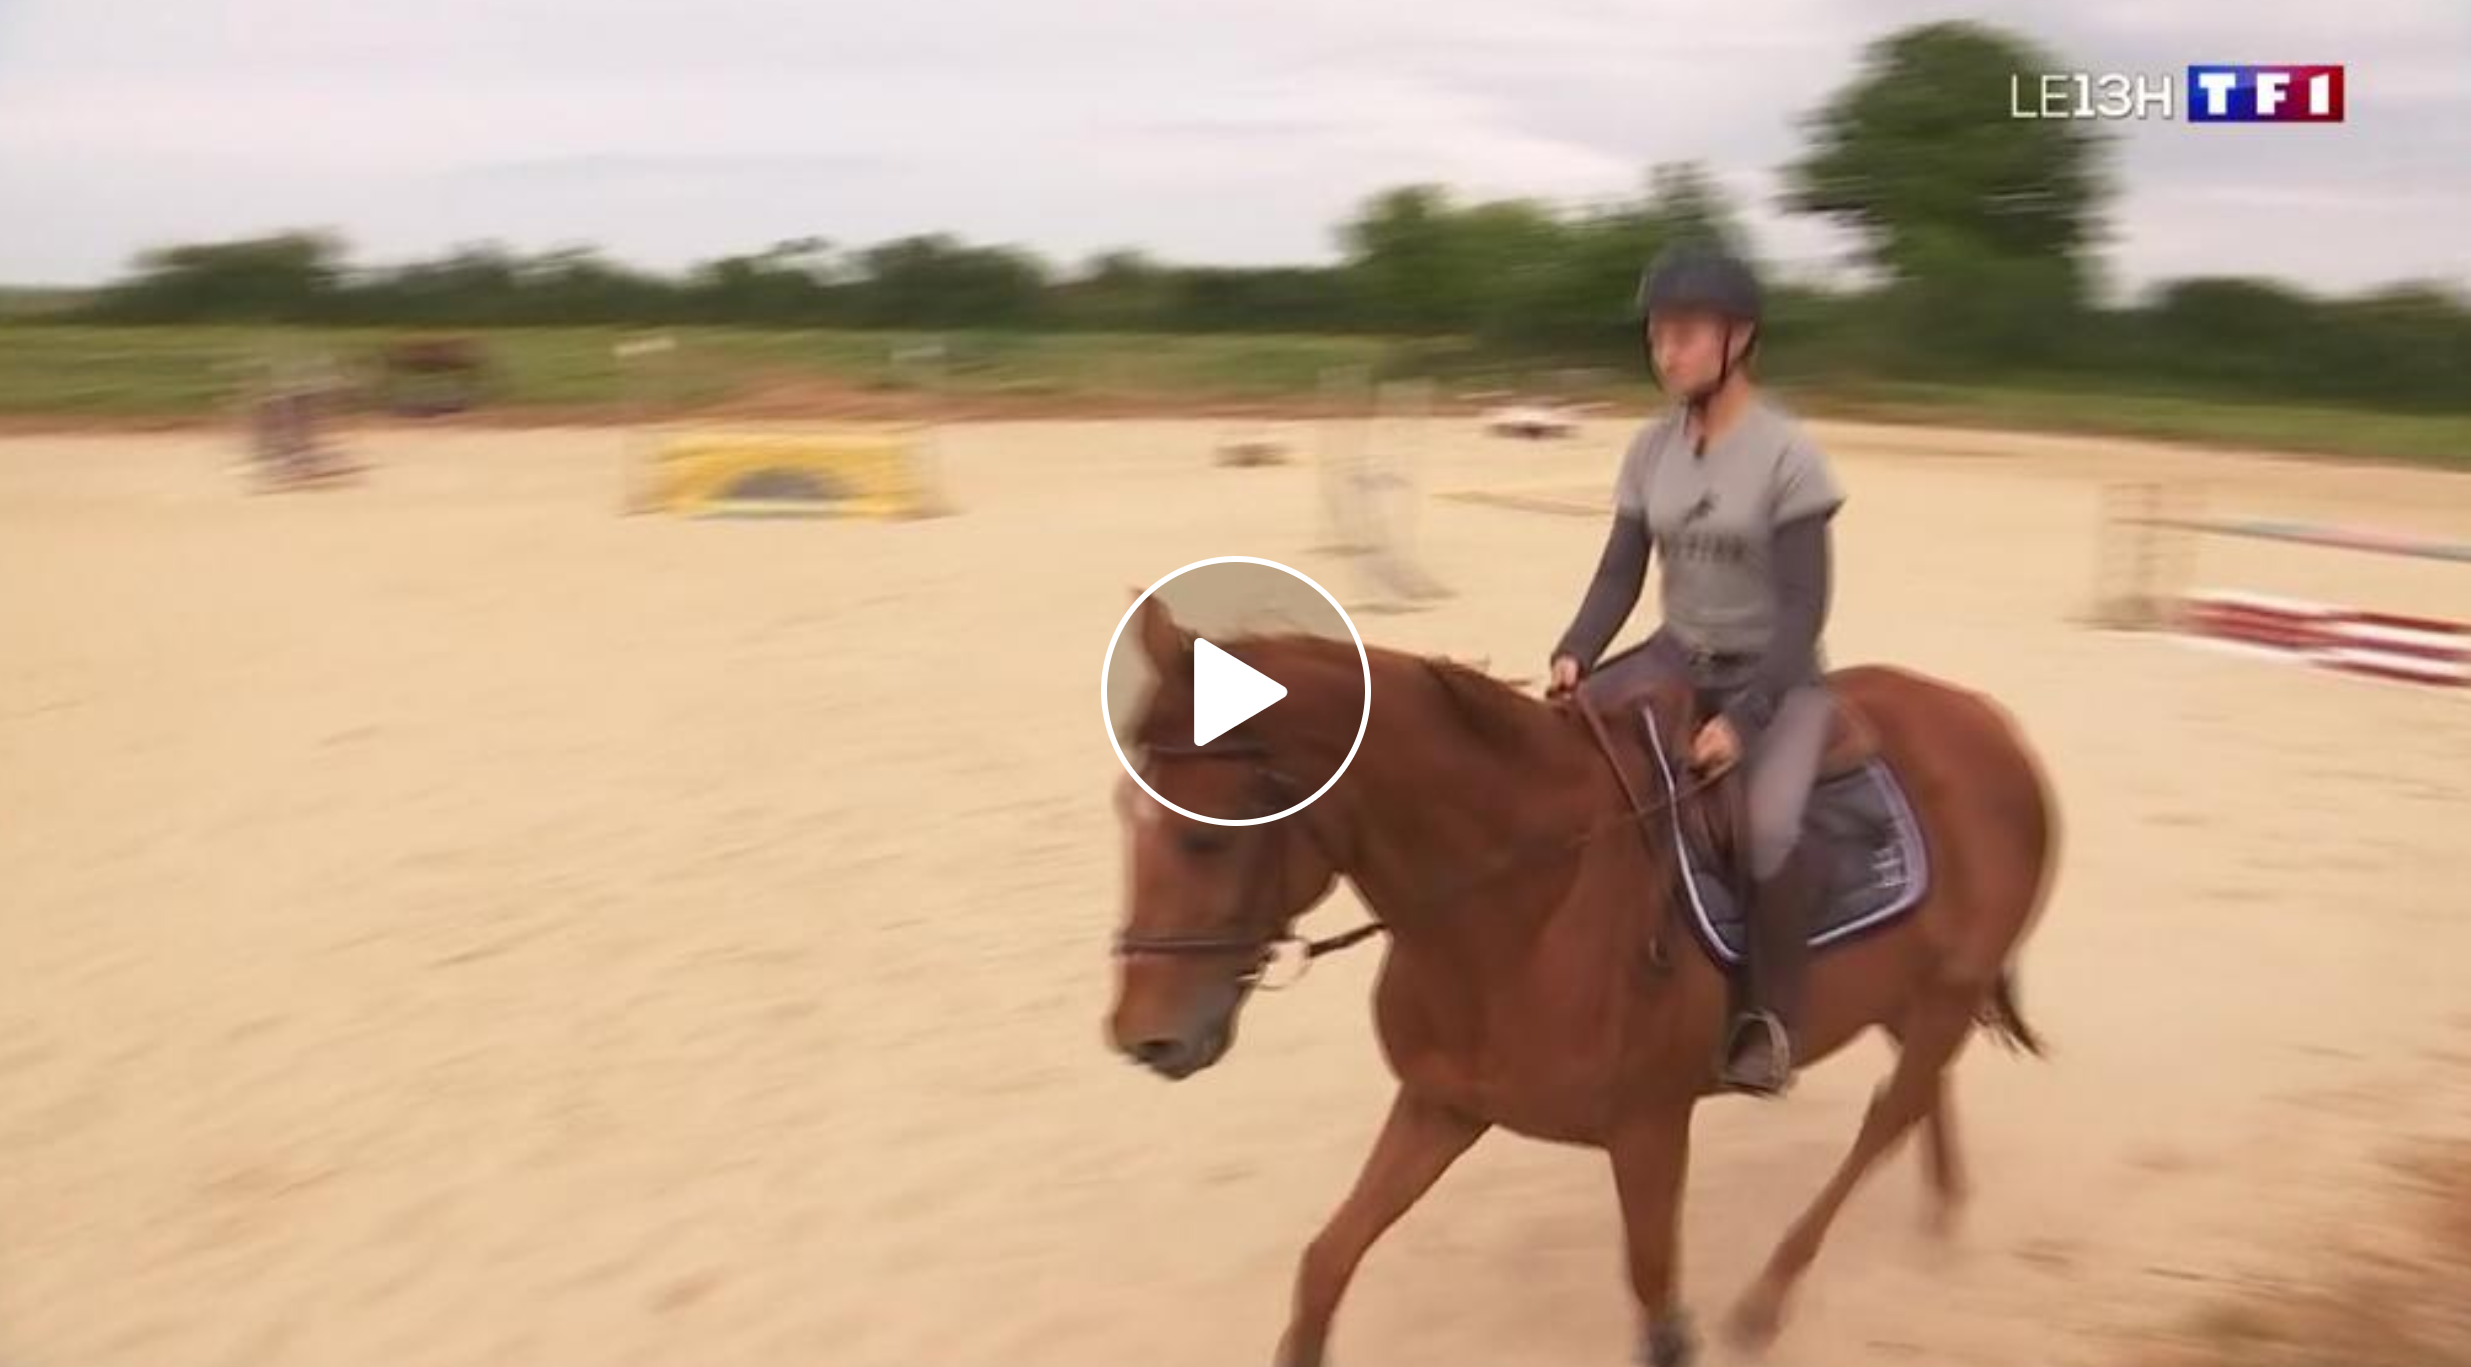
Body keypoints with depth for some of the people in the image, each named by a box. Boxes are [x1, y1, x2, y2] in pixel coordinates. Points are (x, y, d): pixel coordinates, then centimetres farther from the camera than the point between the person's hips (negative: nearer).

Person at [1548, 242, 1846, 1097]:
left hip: (1777, 675, -6)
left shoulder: (1787, 456, -16)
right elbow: (1620, 576, 2)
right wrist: (1574, 656, -17)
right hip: (1678, 661, 6)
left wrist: (1742, 717, -27)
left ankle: (1768, 1022, -12)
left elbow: (1803, 609, -18)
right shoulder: (1651, 450, 1)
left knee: (1769, 823, -32)